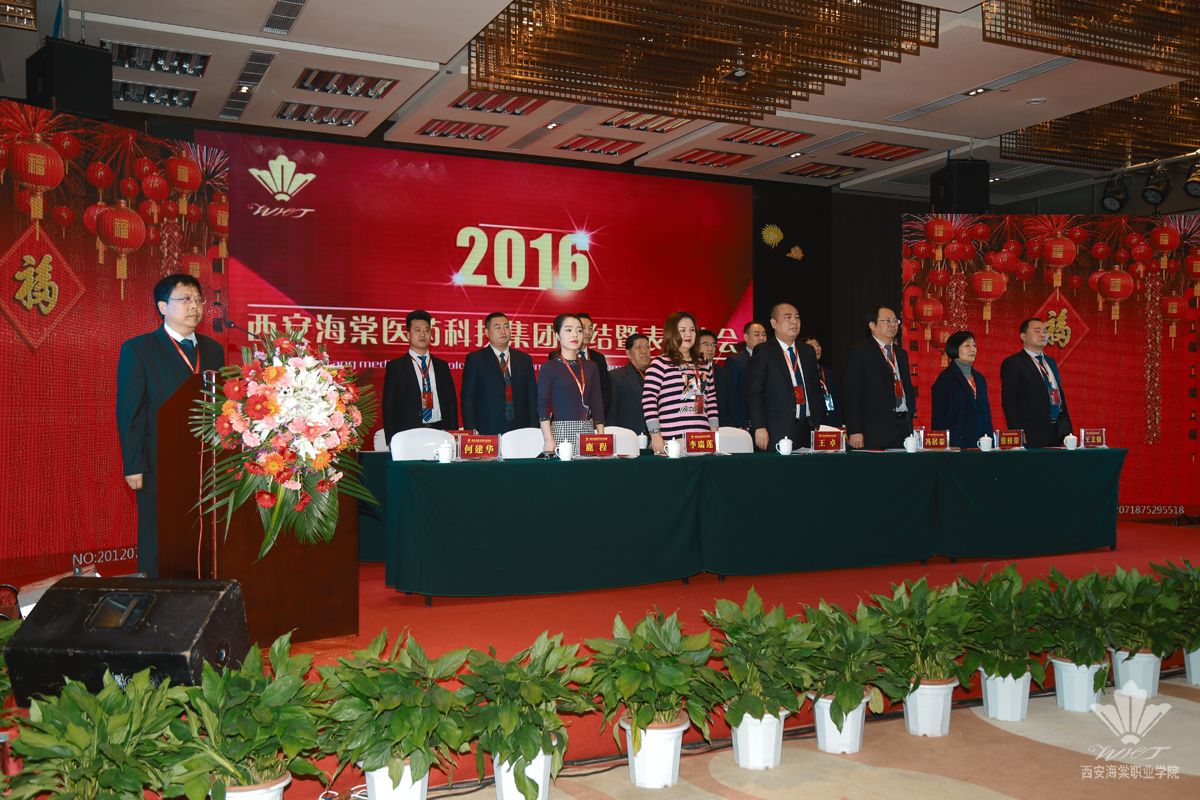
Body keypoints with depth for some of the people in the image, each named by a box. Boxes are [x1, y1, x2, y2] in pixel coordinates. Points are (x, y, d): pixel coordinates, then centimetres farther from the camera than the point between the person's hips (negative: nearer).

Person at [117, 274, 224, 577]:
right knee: (157, 548, 3)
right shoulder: (138, 349, -1)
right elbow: (129, 413, -4)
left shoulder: (213, 350, 13)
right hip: (159, 468, -4)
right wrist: (133, 466, -9)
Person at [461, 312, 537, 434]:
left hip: (520, 432, 3)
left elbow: (532, 399, 13)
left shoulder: (524, 359, 14)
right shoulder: (475, 359, 5)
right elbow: (468, 400, 2)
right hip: (487, 432, -3)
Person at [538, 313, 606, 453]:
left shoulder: (591, 367, 13)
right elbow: (542, 406, -5)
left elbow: (597, 405, 12)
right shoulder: (549, 368, 1)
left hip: (588, 431, 4)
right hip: (561, 431, -4)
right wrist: (548, 440, -14)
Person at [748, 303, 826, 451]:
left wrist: (819, 424, 10)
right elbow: (754, 393, -6)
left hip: (808, 428, 5)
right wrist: (759, 427, -13)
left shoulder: (808, 351, 16)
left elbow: (816, 390, 18)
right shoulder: (763, 353, -1)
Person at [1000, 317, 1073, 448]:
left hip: (1058, 433, 6)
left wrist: (1068, 431, 15)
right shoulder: (1012, 363, -4)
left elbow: (1061, 396, 22)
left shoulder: (1051, 362, 19)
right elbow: (1009, 402, -9)